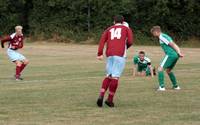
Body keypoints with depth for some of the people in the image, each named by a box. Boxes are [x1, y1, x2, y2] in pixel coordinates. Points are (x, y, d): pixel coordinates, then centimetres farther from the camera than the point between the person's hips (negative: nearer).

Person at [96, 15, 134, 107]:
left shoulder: (109, 29, 22)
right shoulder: (126, 29, 16)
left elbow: (102, 40, 7)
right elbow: (130, 42, 2)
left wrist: (100, 54, 1)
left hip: (109, 55, 4)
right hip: (120, 55, -4)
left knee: (109, 76, 12)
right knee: (115, 77, -4)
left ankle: (101, 96, -6)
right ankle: (110, 100, -5)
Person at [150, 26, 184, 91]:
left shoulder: (162, 37, -6)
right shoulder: (165, 36, 23)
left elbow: (172, 44, -12)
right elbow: (174, 45, 18)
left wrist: (179, 53, -14)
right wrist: (179, 52, 10)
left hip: (170, 55, -9)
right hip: (175, 55, 9)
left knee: (160, 69, -7)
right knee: (168, 70, 24)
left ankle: (161, 86, -14)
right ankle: (175, 86, 26)